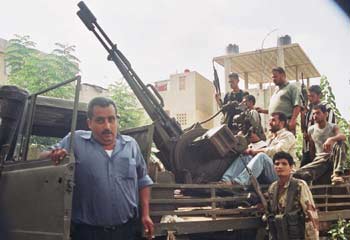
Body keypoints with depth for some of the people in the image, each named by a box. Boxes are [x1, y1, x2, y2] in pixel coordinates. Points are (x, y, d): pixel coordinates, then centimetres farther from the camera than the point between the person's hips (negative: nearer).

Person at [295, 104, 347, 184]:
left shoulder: (333, 127, -1)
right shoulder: (311, 130, 7)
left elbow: (343, 137, -24)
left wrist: (331, 139, -46)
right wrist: (313, 165, 10)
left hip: (333, 158, 0)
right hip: (319, 160, 0)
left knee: (340, 143, -35)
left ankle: (337, 174, -37)